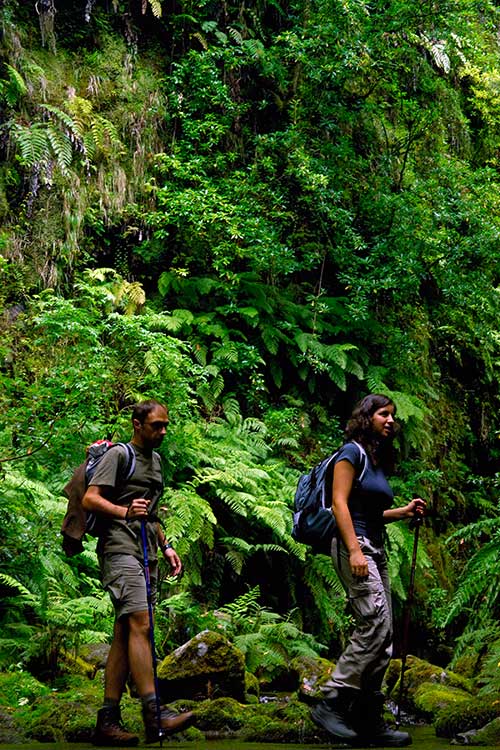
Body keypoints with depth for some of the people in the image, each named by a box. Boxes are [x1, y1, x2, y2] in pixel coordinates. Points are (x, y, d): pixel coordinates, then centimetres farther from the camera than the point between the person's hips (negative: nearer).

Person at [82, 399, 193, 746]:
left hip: (147, 555, 8)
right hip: (120, 549, -8)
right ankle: (155, 714, -28)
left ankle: (108, 720, 2)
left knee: (125, 633, 3)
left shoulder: (155, 460, 24)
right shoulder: (119, 454, 0)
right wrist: (125, 511, -25)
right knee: (140, 623, -20)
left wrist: (166, 546, 22)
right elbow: (90, 499, -10)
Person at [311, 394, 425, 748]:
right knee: (376, 625, -19)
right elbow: (340, 503, -14)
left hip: (376, 549, 9)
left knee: (382, 636, 5)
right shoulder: (352, 452, -5)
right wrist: (355, 550, -22)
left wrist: (404, 512, 11)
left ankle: (369, 719, 8)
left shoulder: (379, 460, 20)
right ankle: (332, 704, -14)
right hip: (354, 545, -9)